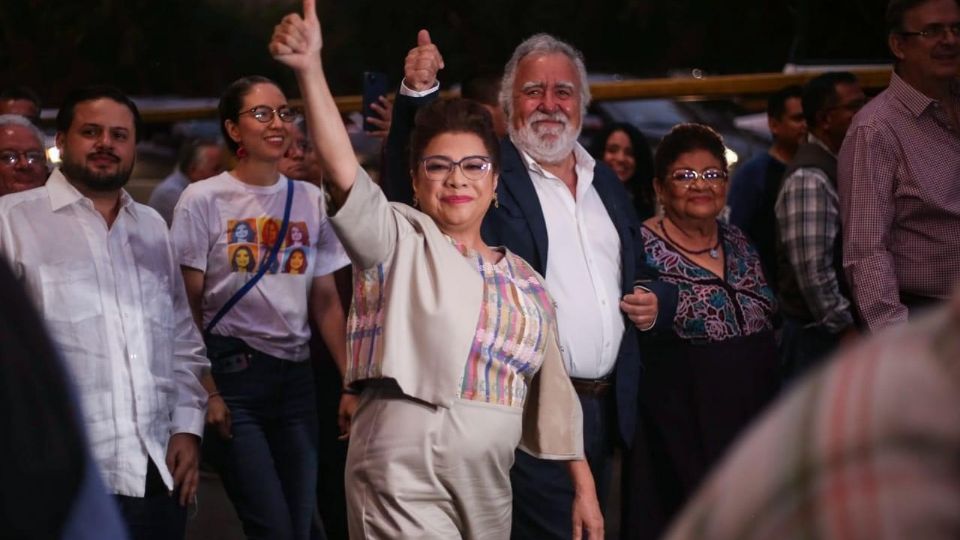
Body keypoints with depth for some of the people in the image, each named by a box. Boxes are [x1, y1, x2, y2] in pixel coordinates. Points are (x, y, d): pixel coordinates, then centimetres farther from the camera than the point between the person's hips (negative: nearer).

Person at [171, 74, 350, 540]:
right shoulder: (203, 200, -2)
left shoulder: (311, 200, 9)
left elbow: (326, 301, 9)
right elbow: (188, 306, -3)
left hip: (295, 374, 4)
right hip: (233, 373, -4)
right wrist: (206, 391, -10)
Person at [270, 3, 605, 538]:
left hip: (489, 489, 5)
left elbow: (550, 390, 17)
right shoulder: (401, 243, -1)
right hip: (404, 482, -5)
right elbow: (344, 169, -18)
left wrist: (584, 486, 14)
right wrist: (310, 69, -30)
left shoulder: (525, 281, 13)